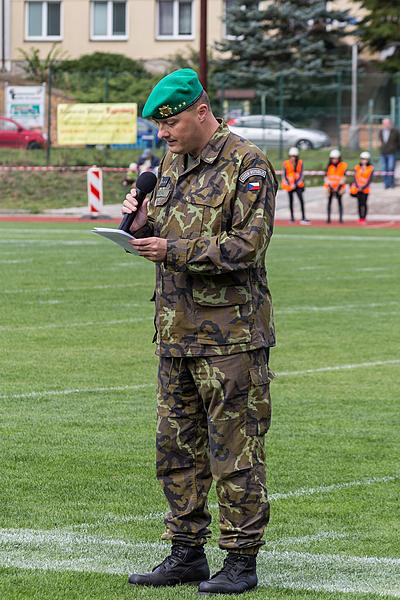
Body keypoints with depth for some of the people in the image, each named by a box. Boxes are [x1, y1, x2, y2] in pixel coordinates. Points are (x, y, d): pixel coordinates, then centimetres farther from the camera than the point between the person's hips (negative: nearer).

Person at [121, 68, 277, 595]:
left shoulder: (247, 166, -10)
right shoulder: (172, 163, 15)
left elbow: (247, 246, -18)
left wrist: (174, 250, -21)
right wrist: (141, 219, 1)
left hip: (231, 334, -8)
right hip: (176, 331, 8)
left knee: (235, 450, -4)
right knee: (177, 447, 11)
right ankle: (187, 553, 20)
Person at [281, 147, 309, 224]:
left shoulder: (300, 163, -1)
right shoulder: (286, 163, -4)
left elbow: (301, 174, -2)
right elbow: (283, 175, -2)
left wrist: (296, 184, -11)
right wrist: (289, 184, -12)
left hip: (298, 184, 0)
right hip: (289, 185, 0)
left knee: (301, 200, -11)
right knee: (291, 200, 6)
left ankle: (303, 217, -14)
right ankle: (292, 216, 15)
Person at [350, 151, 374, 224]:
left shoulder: (370, 168, 0)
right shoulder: (357, 167, 5)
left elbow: (369, 179, -6)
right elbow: (355, 178, 1)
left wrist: (363, 187, -16)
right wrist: (357, 186, -15)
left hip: (365, 189, -2)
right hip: (357, 188, 2)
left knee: (364, 203, -4)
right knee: (359, 203, 2)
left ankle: (364, 218, -1)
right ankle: (360, 218, 8)